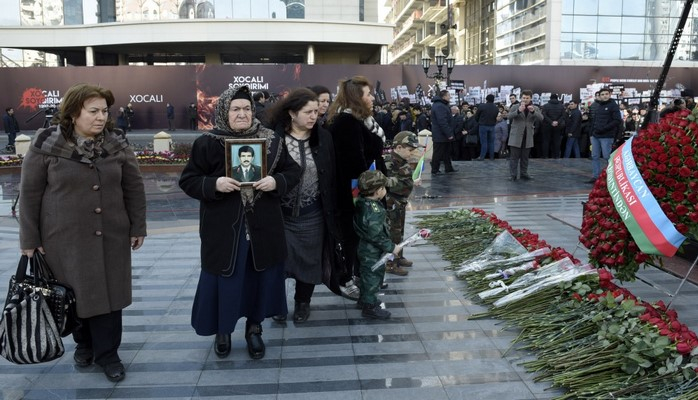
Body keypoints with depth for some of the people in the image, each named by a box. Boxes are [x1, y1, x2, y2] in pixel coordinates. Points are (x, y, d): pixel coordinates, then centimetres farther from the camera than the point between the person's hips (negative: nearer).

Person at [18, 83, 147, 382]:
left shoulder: (117, 144, 0)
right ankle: (84, 343, 35)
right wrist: (30, 239, -3)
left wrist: (138, 227, 4)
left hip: (110, 236, 2)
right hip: (65, 237, -1)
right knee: (74, 295, 11)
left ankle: (107, 353, 19)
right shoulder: (46, 145, -8)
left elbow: (134, 187, 5)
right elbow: (30, 193, -4)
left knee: (108, 294, 5)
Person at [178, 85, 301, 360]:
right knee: (223, 279, 8)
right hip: (223, 228, -2)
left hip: (263, 227, 2)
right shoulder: (206, 144, -5)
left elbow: (293, 171, 6)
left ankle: (254, 328, 31)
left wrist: (276, 181, -15)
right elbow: (188, 180, -3)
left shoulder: (272, 141, 1)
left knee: (260, 277, 11)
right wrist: (214, 184, -21)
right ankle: (222, 330, 31)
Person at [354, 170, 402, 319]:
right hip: (372, 253, -10)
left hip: (365, 249, 10)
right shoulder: (374, 212, -30)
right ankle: (369, 307, 18)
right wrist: (392, 247, -17)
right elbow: (376, 236, -28)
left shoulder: (363, 203, 0)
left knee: (368, 275, 24)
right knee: (373, 276, 5)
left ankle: (365, 299, 42)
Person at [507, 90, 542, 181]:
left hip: (528, 137, 3)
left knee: (525, 157, 10)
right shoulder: (515, 107, 1)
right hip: (516, 136, -2)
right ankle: (513, 175, 2)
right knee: (514, 156, -2)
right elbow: (509, 116, -15)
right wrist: (518, 111, -32)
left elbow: (541, 118, -7)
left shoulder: (535, 108, 8)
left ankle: (524, 173, 20)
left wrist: (533, 111, -25)